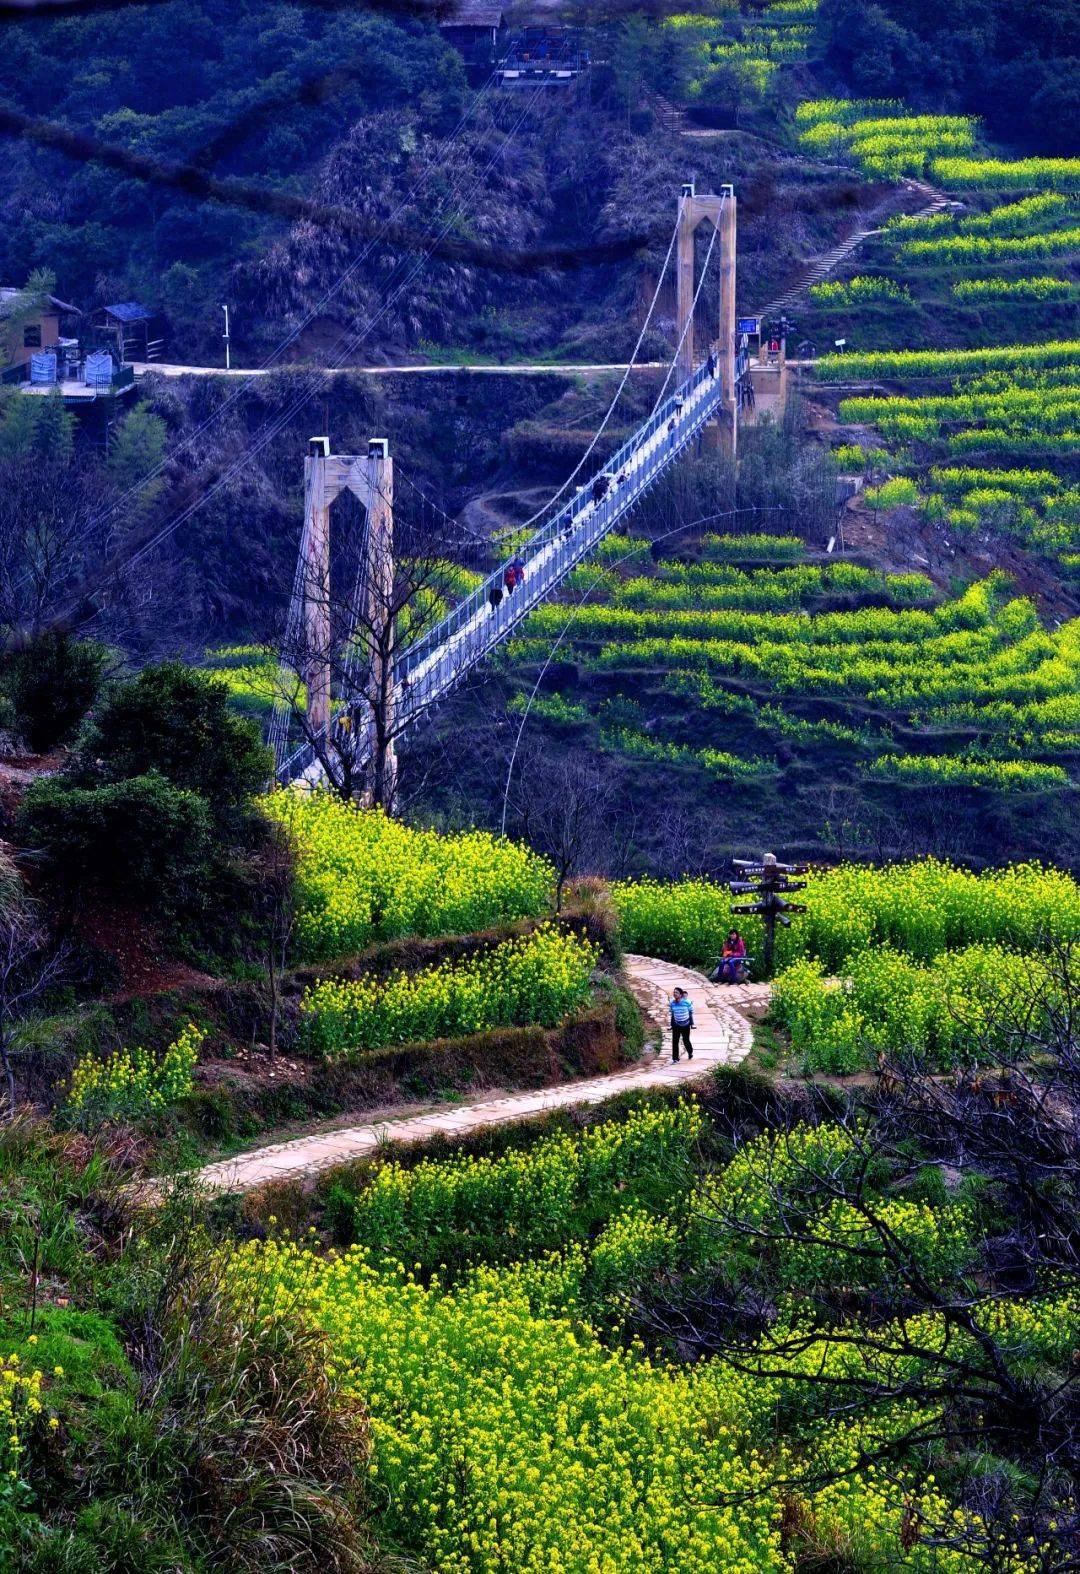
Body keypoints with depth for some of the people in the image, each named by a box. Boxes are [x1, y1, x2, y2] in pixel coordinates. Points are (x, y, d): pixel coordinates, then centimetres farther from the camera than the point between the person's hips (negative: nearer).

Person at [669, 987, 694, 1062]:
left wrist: (692, 1024, 1)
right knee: (675, 1041, -5)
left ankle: (690, 1053, 38)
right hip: (676, 1025, 2)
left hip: (685, 1025, -2)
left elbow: (691, 1013, -1)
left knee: (686, 1040, 8)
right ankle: (675, 1058, 2)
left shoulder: (687, 1002, -13)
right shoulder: (672, 1003, -5)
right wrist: (671, 1025, 11)